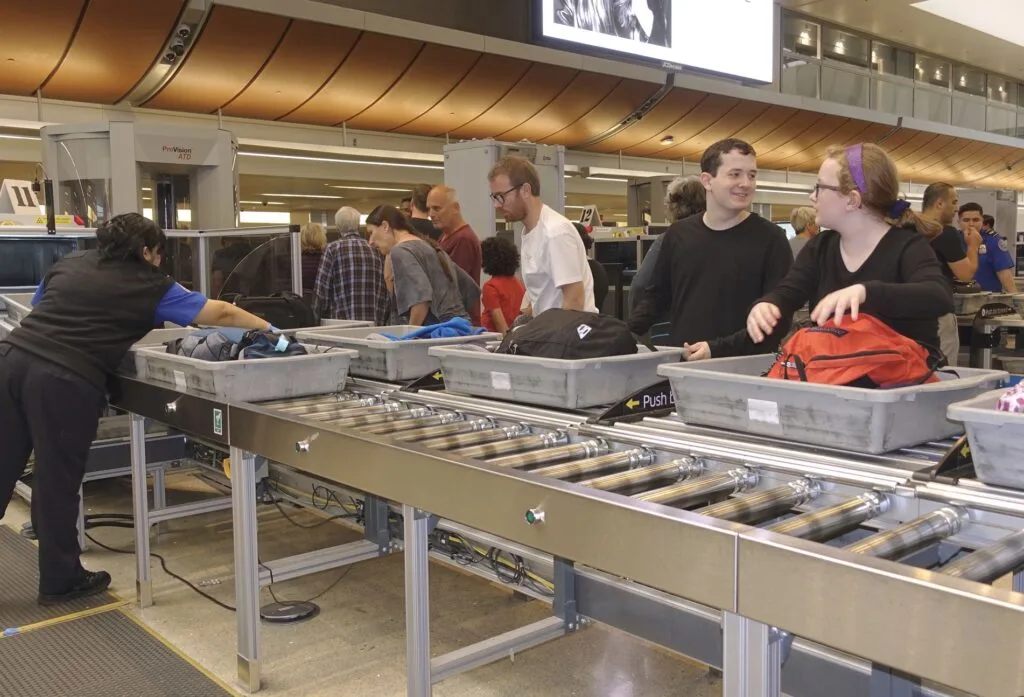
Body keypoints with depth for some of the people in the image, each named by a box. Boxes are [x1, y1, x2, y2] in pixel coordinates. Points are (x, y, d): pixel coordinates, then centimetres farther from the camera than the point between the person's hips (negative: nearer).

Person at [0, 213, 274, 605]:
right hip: (65, 382, -5)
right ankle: (61, 581, 24)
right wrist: (267, 327, 21)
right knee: (58, 483, 8)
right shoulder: (149, 285, 7)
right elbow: (221, 313, 10)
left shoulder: (69, 263, 20)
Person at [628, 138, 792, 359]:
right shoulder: (678, 234, 6)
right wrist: (624, 333, 1)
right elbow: (658, 296, 17)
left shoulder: (770, 239, -6)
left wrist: (718, 350, -20)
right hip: (680, 362, 4)